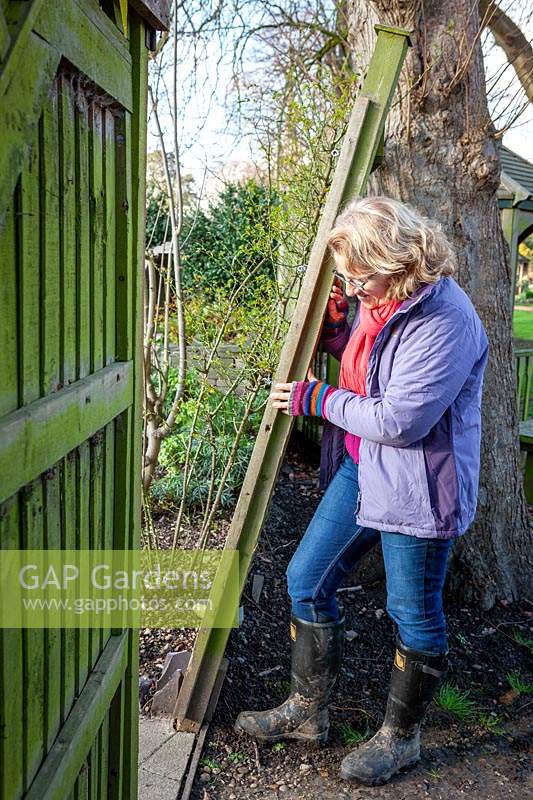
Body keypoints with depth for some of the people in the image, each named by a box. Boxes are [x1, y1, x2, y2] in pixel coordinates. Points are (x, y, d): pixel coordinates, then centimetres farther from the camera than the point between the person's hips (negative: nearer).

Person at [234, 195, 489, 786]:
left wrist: (316, 399, -15)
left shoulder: (444, 320, -24)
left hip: (416, 488, -9)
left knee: (414, 615, 9)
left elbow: (399, 421, -27)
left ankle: (400, 737, 32)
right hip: (359, 470, 9)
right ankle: (307, 710, 31)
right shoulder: (380, 299, 4)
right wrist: (333, 321, 2)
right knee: (306, 579, 12)